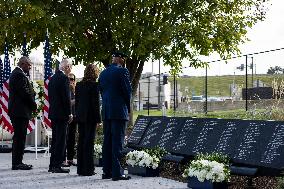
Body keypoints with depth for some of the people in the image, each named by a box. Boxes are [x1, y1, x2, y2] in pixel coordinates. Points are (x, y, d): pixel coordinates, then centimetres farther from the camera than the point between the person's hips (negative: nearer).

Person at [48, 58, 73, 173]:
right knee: (61, 140, -5)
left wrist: (53, 109, 18)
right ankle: (57, 165, -5)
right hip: (62, 113, -9)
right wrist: (69, 113, -11)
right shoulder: (64, 78, -13)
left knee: (55, 140, 13)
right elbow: (66, 97, -17)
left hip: (53, 113, 9)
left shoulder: (52, 78, 13)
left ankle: (52, 165, 17)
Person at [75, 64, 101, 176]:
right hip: (90, 116, -6)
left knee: (81, 141, 10)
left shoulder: (79, 85, 8)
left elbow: (76, 102, 12)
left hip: (80, 116, 6)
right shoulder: (94, 85, -11)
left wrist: (77, 115, 17)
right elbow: (96, 103, -12)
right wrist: (98, 119, -7)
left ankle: (80, 169, 15)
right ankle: (87, 169, -1)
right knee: (89, 142, -3)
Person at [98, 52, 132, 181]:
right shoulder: (122, 71, -8)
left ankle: (106, 171, 12)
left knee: (107, 141, 10)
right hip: (119, 112, -7)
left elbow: (101, 91, 14)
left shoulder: (103, 73, 12)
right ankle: (117, 172, -6)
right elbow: (127, 90, -8)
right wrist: (127, 107, 6)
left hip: (106, 111, 7)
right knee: (117, 142, -6)